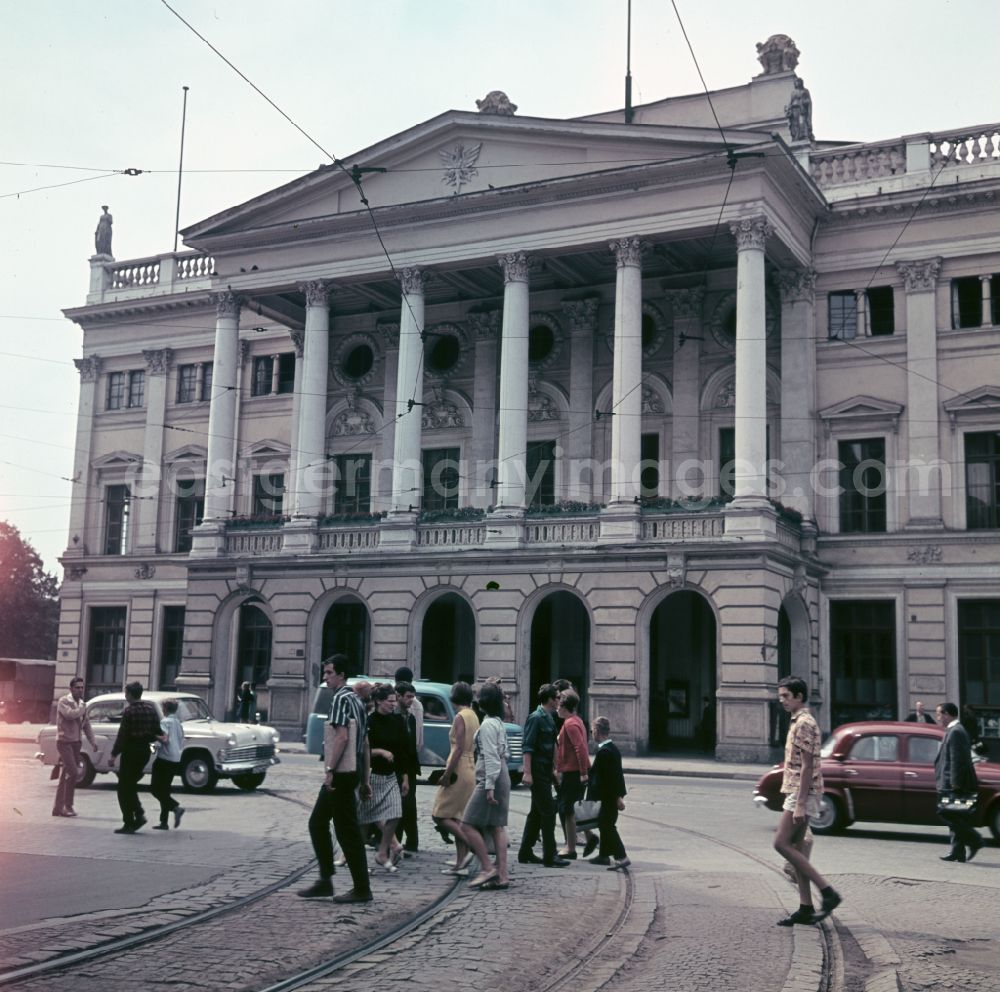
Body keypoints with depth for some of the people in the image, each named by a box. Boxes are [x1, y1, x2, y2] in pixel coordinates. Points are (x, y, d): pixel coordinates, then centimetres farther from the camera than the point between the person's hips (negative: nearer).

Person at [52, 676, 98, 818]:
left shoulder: (81, 704, 14)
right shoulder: (64, 701, -8)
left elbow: (86, 724, 18)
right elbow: (70, 714, -27)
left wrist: (93, 741, 9)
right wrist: (83, 708, -9)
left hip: (76, 742, 7)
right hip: (64, 741, -7)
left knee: (66, 775, 8)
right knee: (73, 772, -16)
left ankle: (58, 808, 12)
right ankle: (67, 805, -7)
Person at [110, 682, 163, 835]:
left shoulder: (129, 711, -14)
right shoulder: (151, 709, 5)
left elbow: (122, 735, -15)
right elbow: (158, 732, 4)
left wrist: (114, 754, -10)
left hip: (131, 751, -7)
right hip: (145, 750, 7)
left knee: (124, 788, 3)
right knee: (131, 785, 20)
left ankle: (129, 822, 1)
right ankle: (139, 814, 7)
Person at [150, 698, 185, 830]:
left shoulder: (165, 722, -11)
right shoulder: (178, 723, 14)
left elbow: (164, 738, -25)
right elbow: (182, 742, 19)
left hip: (164, 759, -8)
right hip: (176, 760, 8)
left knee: (155, 788, -2)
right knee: (164, 790, 13)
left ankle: (176, 807, -18)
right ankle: (164, 822, 11)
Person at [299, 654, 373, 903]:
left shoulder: (341, 699, -11)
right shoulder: (357, 700, 18)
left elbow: (342, 736, -21)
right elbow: (365, 743, 18)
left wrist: (330, 770, -21)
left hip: (341, 773, -10)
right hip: (353, 771, 10)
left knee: (347, 831, -4)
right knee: (317, 822, 15)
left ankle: (362, 889, 0)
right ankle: (325, 881, 17)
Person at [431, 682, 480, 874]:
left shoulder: (461, 717, -13)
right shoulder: (473, 716, 12)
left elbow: (459, 748, -19)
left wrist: (447, 774, -18)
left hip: (459, 770, -9)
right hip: (471, 769, 9)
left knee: (440, 815, -3)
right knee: (457, 817, 11)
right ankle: (460, 862, 10)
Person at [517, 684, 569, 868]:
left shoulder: (549, 719, 15)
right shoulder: (536, 718, -14)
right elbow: (528, 747, -19)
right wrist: (527, 772, -24)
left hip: (545, 772, 10)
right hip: (538, 773, -10)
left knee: (537, 812, 13)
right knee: (548, 812, -7)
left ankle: (525, 853, 20)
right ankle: (549, 856, -4)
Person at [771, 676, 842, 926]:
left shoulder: (804, 724, -15)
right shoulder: (797, 722, 17)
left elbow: (807, 767, -19)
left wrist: (800, 804, -22)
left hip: (802, 794, -10)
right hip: (796, 793, 10)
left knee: (782, 843, -11)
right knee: (794, 847, 8)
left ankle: (827, 891, -8)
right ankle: (805, 909, 10)